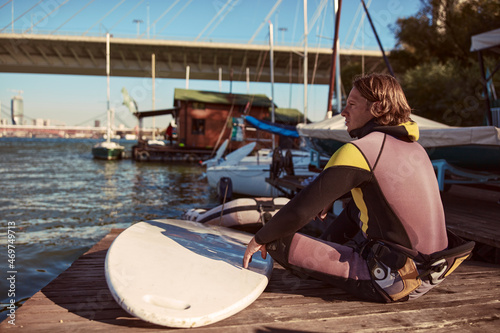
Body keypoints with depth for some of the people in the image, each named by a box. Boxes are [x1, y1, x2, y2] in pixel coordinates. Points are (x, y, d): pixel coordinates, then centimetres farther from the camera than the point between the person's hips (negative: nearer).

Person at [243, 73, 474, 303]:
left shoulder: (359, 151, -17)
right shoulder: (412, 146, 7)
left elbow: (300, 209, -19)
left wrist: (261, 238, -3)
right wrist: (332, 197, 31)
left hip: (393, 284, -8)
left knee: (280, 243, -7)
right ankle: (327, 247, 38)